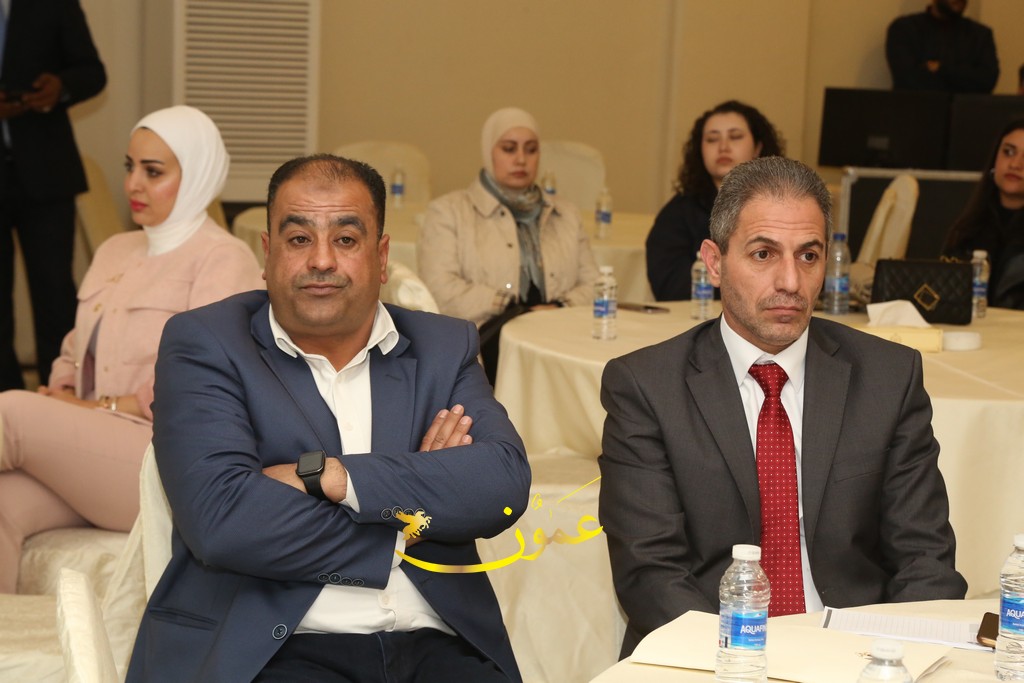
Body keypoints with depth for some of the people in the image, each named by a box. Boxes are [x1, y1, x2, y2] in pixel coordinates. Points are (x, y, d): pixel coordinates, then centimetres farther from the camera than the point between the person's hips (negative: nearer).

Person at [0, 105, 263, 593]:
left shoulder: (222, 260, -4)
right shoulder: (116, 251, 22)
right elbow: (75, 352, 24)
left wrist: (102, 407, -12)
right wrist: (62, 398, 1)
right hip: (92, 452, 6)